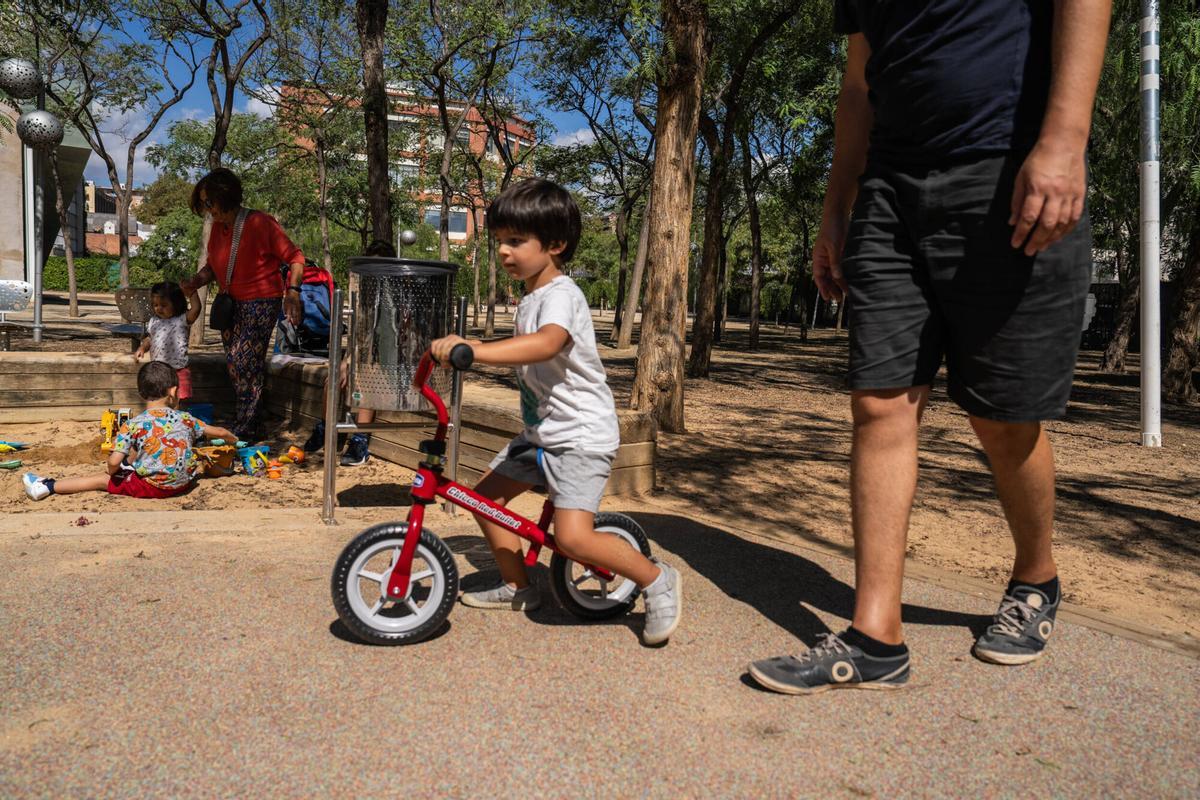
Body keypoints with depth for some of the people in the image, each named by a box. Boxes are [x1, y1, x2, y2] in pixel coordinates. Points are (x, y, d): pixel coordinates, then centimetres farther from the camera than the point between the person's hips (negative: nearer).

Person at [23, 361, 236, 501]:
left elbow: (113, 462, -16)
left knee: (101, 480, 12)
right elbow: (219, 432, 9)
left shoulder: (133, 425, -11)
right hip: (184, 483, 4)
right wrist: (233, 439, 30)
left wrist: (113, 472, 7)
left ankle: (47, 486, 17)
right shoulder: (185, 419, -1)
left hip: (151, 486, -4)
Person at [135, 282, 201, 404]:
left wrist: (192, 291, -20)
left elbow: (195, 309, -25)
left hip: (177, 371, -6)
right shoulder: (154, 321, 10)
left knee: (180, 403, 0)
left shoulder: (182, 320, -9)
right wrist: (142, 348, 5)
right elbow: (149, 339, 22)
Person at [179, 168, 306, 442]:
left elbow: (294, 258, -14)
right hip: (231, 303, 8)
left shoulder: (260, 223, -17)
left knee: (244, 363, -10)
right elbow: (213, 265, 17)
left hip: (261, 303, -8)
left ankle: (246, 430, 0)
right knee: (234, 364, 10)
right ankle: (246, 423, 24)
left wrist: (293, 292, -26)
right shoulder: (218, 228, 5)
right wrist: (196, 281, -3)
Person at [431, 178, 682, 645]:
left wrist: (473, 350, -52)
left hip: (581, 434, -10)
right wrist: (459, 350, 21)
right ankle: (517, 588, 30)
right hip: (540, 430, 10)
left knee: (573, 537, -22)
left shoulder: (561, 295, -19)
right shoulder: (529, 298, 11)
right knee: (484, 496, 12)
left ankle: (658, 581, 1)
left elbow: (546, 343, -43)